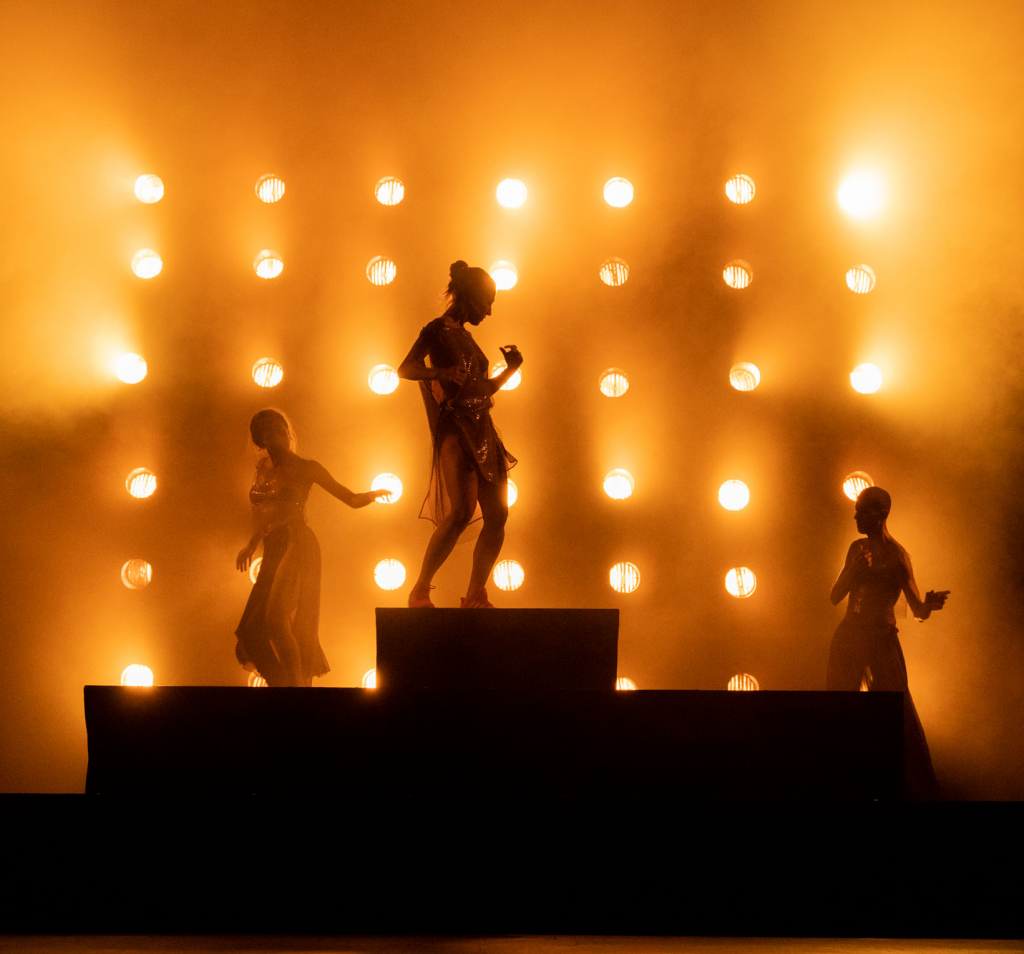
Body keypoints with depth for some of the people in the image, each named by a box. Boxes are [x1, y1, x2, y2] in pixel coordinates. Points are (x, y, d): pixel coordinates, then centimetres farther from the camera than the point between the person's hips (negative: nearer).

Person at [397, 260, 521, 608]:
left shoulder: (465, 336, 22)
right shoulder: (437, 331, -1)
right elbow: (405, 369, -15)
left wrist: (510, 370, 17)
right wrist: (446, 373, -29)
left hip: (483, 431, 8)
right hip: (455, 430, -8)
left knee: (497, 516, 0)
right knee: (461, 512, -21)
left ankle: (475, 596, 6)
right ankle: (420, 592, -12)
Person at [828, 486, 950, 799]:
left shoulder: (896, 556, -9)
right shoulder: (858, 548, 10)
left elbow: (917, 609, -10)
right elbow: (835, 597, 9)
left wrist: (929, 604, -34)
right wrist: (853, 571, -9)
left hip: (881, 641, -6)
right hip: (847, 638, 6)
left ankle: (918, 791, -2)